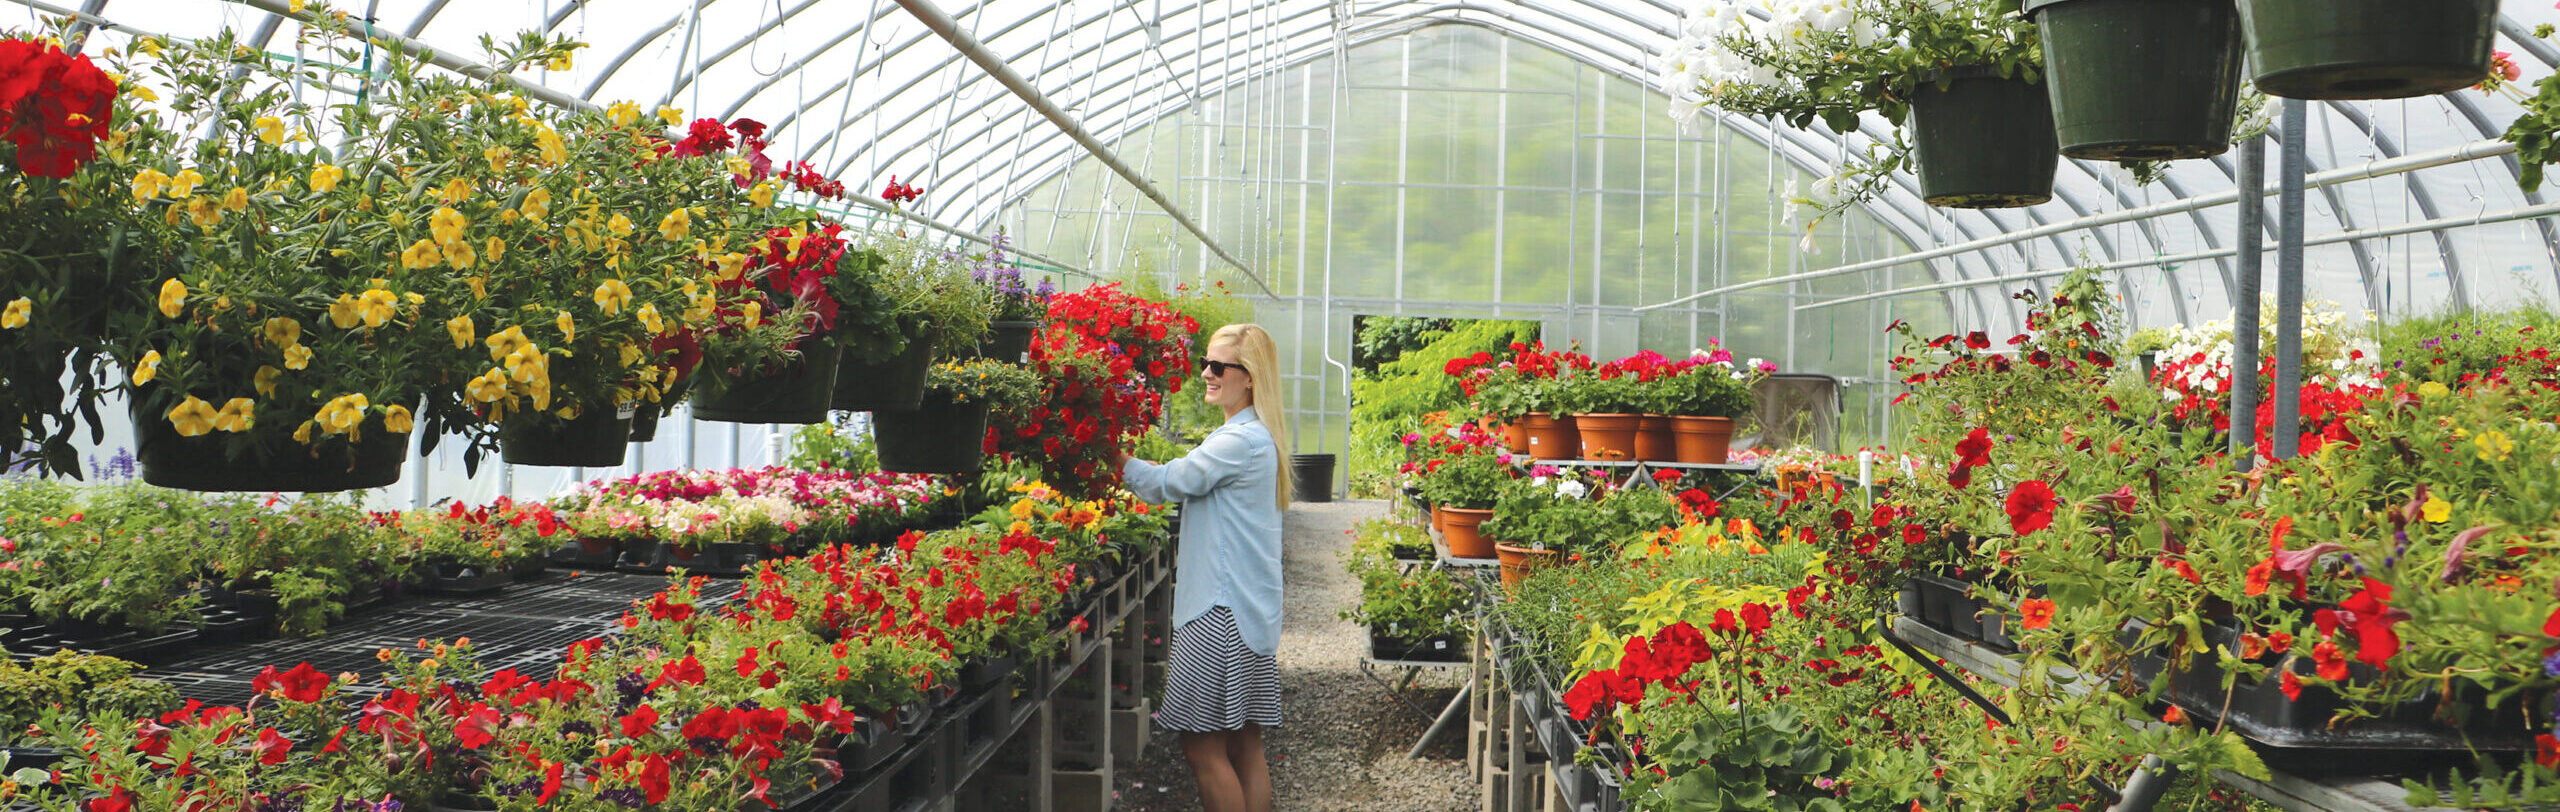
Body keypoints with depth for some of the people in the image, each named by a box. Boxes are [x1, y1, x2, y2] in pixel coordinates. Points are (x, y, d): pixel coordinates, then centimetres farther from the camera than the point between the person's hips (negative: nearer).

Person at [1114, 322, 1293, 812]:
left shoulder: (1241, 441, -16)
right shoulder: (1256, 436, 16)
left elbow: (1167, 484, -13)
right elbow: (1190, 483, 22)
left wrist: (1118, 460, 1)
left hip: (1222, 613, -10)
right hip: (1250, 609, 10)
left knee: (1203, 746, -5)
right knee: (1244, 746, 11)